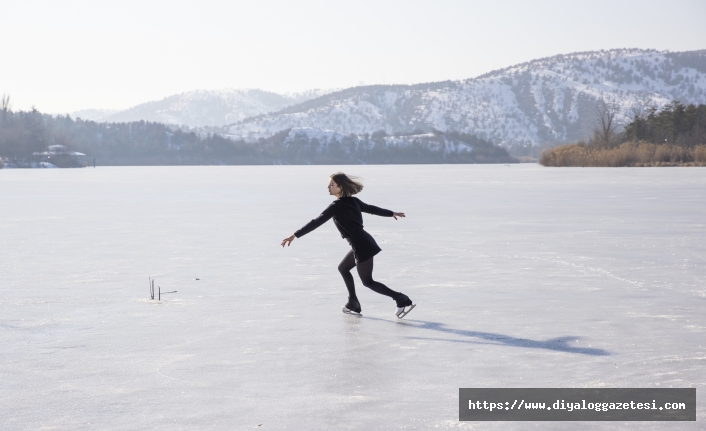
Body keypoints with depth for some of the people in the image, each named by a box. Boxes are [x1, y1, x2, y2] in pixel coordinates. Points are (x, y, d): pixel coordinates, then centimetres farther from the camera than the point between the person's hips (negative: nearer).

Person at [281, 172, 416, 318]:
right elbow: (371, 209, 24)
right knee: (343, 268, 25)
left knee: (368, 282, 1)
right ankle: (353, 305, 29)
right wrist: (392, 213, 40)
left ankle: (403, 301, -5)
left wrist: (295, 235, -18)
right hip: (365, 241, 9)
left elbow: (316, 222, -17)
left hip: (361, 246, -9)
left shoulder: (337, 206, -14)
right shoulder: (353, 201, 10)